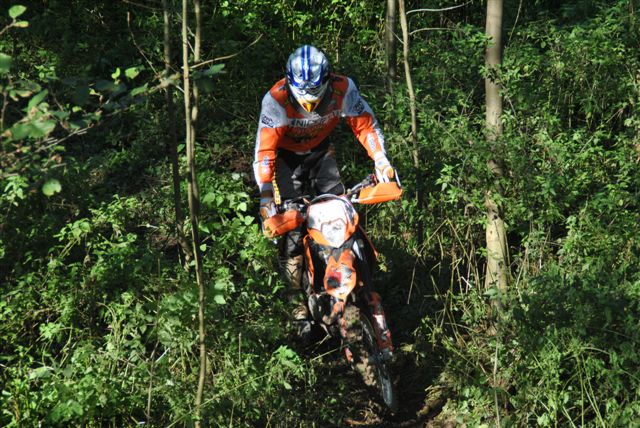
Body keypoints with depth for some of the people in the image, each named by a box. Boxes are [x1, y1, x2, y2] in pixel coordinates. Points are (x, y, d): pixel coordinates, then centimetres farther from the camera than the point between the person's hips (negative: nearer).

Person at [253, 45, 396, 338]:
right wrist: (265, 197, -43)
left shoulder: (342, 89, -26)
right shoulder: (276, 100, -33)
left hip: (320, 151, 3)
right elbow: (264, 151, -34)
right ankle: (300, 311, -5)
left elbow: (365, 124, -14)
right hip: (286, 155, -3)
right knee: (292, 234, -10)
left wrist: (381, 162, -27)